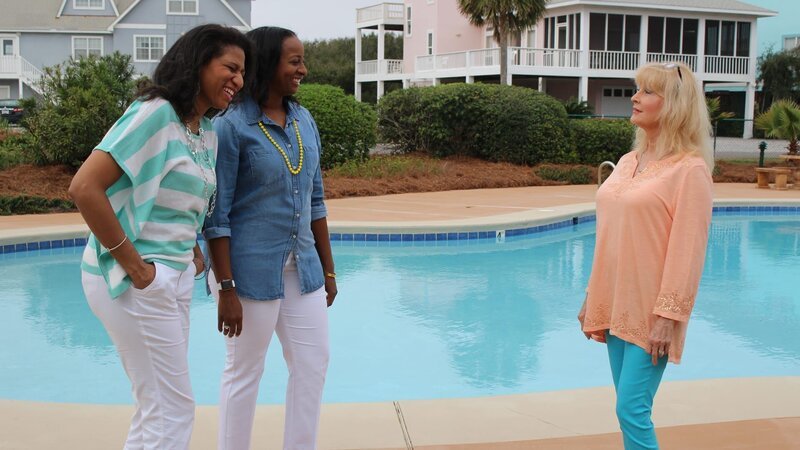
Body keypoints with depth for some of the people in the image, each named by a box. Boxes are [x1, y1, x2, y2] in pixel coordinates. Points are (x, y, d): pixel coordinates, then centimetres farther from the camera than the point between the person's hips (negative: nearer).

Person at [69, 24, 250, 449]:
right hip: (137, 282, -9)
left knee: (158, 410, 16)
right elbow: (84, 187, -23)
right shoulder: (155, 113, -15)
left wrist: (193, 252, 9)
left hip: (174, 279, 9)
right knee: (173, 411, -2)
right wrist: (134, 266, -20)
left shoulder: (207, 133, 11)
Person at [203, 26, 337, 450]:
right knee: (245, 371, 7)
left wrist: (328, 269, 12)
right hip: (251, 267, -6)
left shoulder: (304, 121, 6)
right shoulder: (231, 126, -13)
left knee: (313, 363, 9)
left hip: (301, 267, 6)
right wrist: (226, 288, -16)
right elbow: (216, 215, -14)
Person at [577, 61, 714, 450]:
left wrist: (668, 316, -18)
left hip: (650, 313, -7)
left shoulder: (690, 169, -11)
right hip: (616, 307, 7)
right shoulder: (628, 162, 11)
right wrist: (593, 298, 16)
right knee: (630, 408, 13)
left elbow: (687, 251, -15)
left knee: (632, 410, -7)